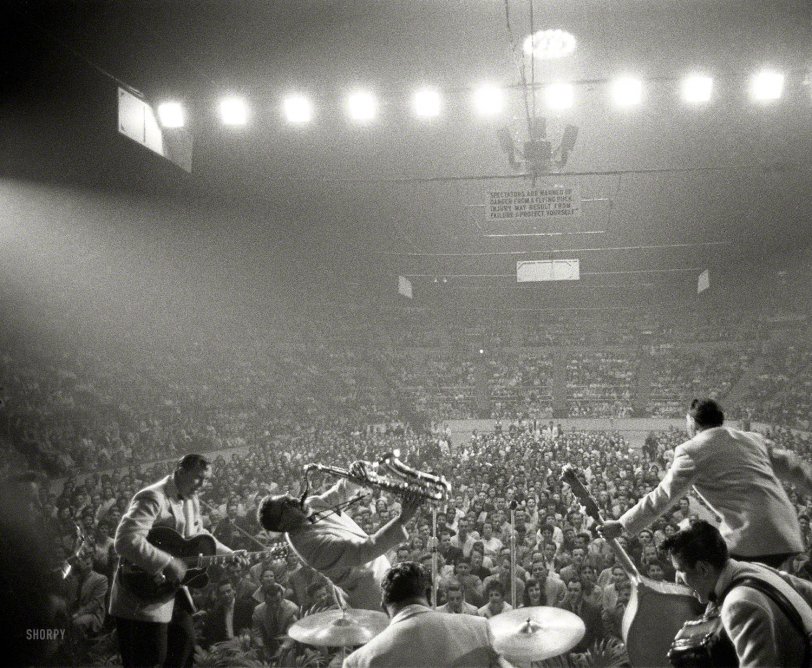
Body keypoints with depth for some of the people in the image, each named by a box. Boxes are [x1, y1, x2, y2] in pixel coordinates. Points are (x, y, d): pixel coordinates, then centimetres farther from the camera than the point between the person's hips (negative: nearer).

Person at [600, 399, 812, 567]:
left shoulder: (692, 451, -1)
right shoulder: (753, 439, 18)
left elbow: (661, 497, -1)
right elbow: (792, 467, 23)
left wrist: (621, 524, 7)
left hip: (751, 539, -7)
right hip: (787, 535, 7)